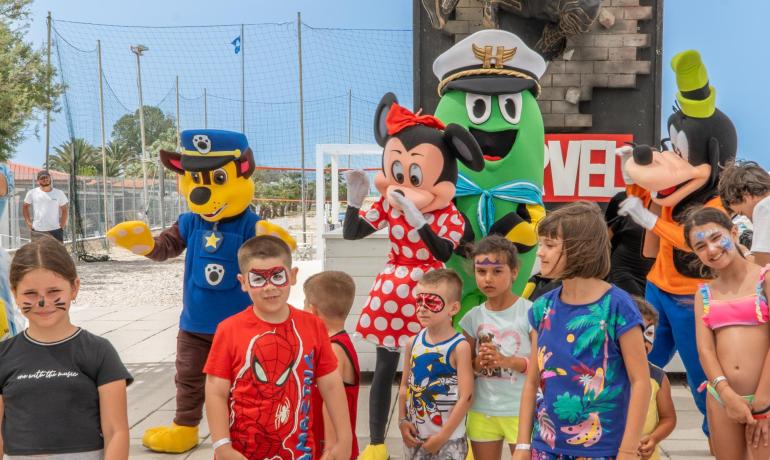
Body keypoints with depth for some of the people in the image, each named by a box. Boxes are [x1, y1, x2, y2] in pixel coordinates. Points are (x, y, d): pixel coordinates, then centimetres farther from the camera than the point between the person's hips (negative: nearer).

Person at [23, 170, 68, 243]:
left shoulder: (59, 193, 3)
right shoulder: (32, 193, 0)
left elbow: (64, 210, 9)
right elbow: (25, 207, 10)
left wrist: (62, 225, -1)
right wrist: (28, 222, 1)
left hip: (55, 230, 1)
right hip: (37, 231, -1)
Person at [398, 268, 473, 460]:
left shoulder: (459, 347, -15)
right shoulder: (413, 342, 2)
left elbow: (466, 397, -17)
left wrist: (442, 436, -15)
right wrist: (402, 420, 0)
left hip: (449, 440, -5)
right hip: (414, 436, 5)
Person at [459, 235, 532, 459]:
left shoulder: (529, 312, -9)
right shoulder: (473, 317, 3)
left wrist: (506, 361, -20)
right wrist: (478, 363, -11)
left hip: (521, 411, -4)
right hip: (481, 412, 4)